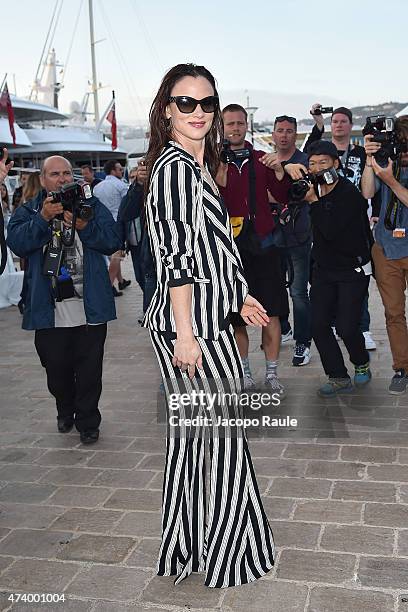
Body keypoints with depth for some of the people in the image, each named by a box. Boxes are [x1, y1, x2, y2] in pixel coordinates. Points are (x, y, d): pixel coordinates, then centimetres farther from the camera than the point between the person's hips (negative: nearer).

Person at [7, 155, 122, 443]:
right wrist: (43, 218, -20)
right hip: (49, 309, 1)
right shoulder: (29, 211, 9)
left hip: (90, 306, -1)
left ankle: (87, 421, 20)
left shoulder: (92, 205, 8)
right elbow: (17, 243, -9)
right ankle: (65, 412, 36)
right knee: (57, 369, 11)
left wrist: (84, 226, -18)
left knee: (89, 371, 4)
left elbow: (113, 241, -4)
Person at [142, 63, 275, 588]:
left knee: (188, 433, 15)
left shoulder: (193, 164, 16)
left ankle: (184, 550, 30)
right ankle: (224, 558, 20)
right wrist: (186, 332, -22)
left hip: (200, 316, 10)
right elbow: (177, 255, -20)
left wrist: (239, 295, 26)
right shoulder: (175, 165, -14)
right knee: (223, 434, 3)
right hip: (192, 320, -10)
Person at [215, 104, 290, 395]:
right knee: (236, 315, 7)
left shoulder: (261, 160, 9)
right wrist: (220, 175, -22)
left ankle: (272, 373, 16)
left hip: (264, 245, 2)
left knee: (271, 313, 3)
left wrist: (278, 170, -14)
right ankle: (244, 372, 23)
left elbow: (283, 198, 3)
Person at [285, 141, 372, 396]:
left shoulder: (349, 192, -17)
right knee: (319, 325, -2)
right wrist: (286, 169, -9)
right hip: (324, 269, 6)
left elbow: (330, 232, -27)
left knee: (347, 327, -9)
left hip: (353, 270, -6)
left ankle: (362, 363, 23)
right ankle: (339, 378, 12)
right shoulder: (316, 188, 3)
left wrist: (314, 201, -24)